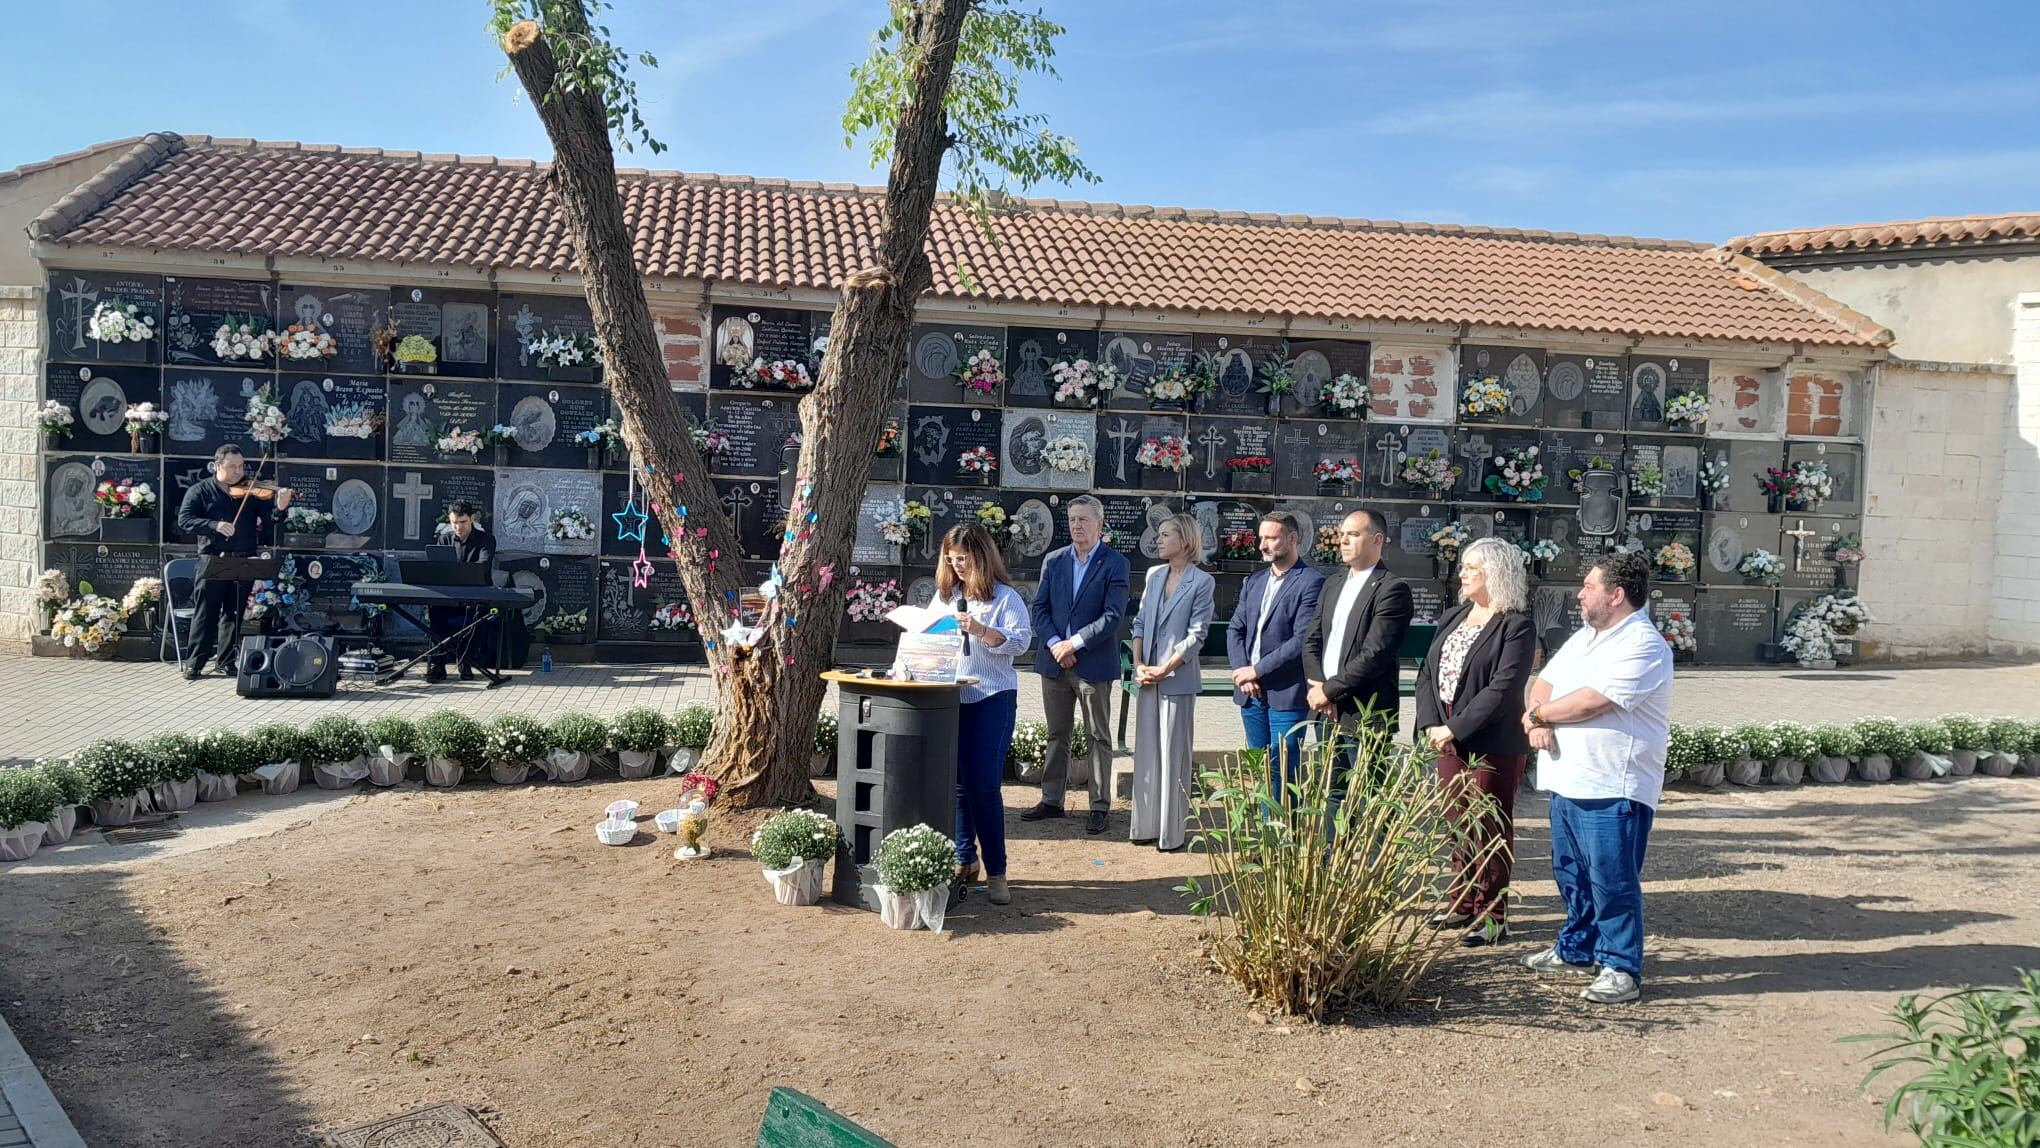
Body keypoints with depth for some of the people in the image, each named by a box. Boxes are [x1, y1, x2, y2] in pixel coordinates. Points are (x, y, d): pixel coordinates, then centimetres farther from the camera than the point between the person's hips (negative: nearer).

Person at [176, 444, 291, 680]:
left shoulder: (251, 492, 9)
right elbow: (184, 520, -7)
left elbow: (268, 519, 1)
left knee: (235, 613, 8)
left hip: (244, 561, 3)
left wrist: (280, 508, -21)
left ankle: (227, 661, 17)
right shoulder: (200, 491, 3)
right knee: (205, 613, -1)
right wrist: (214, 525, -21)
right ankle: (194, 664, 4)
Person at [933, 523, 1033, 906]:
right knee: (957, 782, 9)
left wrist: (981, 630, -25)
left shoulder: (1005, 597, -3)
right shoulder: (944, 594, 12)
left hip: (992, 698, -5)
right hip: (949, 698, 5)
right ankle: (964, 859, 22)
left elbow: (1021, 641, -13)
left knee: (985, 785, -6)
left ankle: (996, 871, 2)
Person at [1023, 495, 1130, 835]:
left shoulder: (1115, 564, -5)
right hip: (1054, 661, 4)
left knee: (1098, 738, 4)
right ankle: (1052, 800, 23)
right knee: (1057, 735, 13)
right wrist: (1054, 643, -10)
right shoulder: (1053, 561, 8)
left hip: (1093, 664, -4)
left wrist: (1075, 643, -16)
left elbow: (1114, 615, -12)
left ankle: (1100, 807, 11)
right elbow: (1040, 607, 5)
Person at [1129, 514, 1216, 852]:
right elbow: (1140, 623, 10)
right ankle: (1146, 826, 18)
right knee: (1146, 753, 9)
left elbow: (1196, 635, -10)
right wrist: (1138, 665, -2)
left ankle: (1172, 832, 9)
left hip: (1178, 679, -5)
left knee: (1173, 756, 1)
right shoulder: (1154, 575, 10)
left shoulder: (1201, 582, -7)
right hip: (1148, 678, 5)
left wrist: (1164, 669, -14)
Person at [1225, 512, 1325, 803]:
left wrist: (1257, 670, -14)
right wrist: (1242, 672, -3)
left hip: (1286, 694, -7)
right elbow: (1235, 629, 13)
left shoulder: (1310, 582, -8)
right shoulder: (1254, 581, 15)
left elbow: (1303, 640, -16)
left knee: (1282, 774, -6)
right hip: (1250, 692, 7)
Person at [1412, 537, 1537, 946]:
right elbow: (1427, 674, 9)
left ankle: (1492, 916, 10)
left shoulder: (1516, 626, -11)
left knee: (1490, 830, 1)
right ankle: (1463, 904, 26)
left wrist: (1455, 728, -20)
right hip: (1448, 741, 7)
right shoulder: (1453, 618, 12)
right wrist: (1431, 725, -6)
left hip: (1493, 744, -7)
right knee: (1459, 825, 14)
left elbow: (1503, 689, -19)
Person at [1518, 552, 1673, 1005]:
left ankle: (1622, 969, 6)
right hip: (1568, 780, 9)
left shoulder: (1643, 645, -15)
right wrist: (1540, 721, -7)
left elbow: (1591, 701, -22)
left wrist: (1538, 714, -7)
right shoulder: (1584, 638, 16)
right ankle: (1576, 950, 32)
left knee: (1613, 880, -3)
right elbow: (1545, 683, 15)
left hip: (1612, 789, -9)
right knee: (1571, 873, 18)